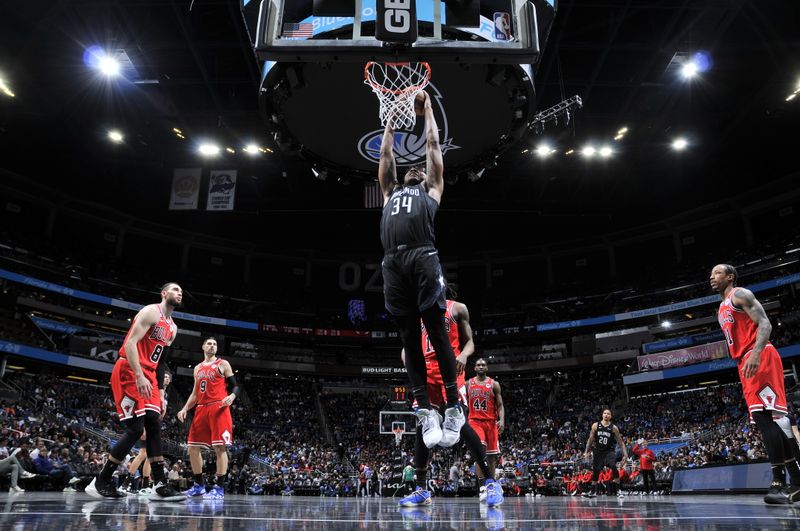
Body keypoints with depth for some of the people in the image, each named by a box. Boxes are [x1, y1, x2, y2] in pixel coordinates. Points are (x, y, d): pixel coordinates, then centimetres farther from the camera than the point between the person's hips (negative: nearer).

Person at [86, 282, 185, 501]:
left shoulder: (172, 328, 18)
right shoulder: (151, 312, -9)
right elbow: (130, 343, -19)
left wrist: (161, 391, 16)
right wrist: (139, 376, -28)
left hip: (148, 376, 9)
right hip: (129, 372, -9)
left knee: (154, 427, 1)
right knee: (135, 429, -11)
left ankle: (160, 485, 0)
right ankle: (99, 483, 2)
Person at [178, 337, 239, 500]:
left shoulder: (223, 364, 4)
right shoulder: (198, 368, 20)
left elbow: (235, 386, 0)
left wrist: (232, 396, -22)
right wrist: (185, 409, 11)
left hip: (219, 408, -6)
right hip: (201, 409, 6)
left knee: (220, 447, -10)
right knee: (193, 447, 6)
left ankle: (219, 488, -8)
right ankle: (199, 485, 18)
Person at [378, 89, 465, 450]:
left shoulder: (431, 190, 27)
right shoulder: (390, 192, 34)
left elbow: (433, 145, 32)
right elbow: (385, 153, 40)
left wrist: (426, 107, 43)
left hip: (423, 258, -3)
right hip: (393, 263, 3)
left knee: (437, 334, -4)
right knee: (409, 340, 2)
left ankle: (454, 407, 3)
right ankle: (426, 411, 6)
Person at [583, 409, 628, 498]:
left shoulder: (614, 428, -4)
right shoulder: (595, 425, -1)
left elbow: (620, 442, -1)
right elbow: (590, 439, 6)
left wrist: (625, 454, -10)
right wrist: (586, 451, 3)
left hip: (609, 451, -2)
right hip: (598, 451, 2)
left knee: (613, 468, -25)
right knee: (595, 471, 8)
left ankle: (618, 490, -14)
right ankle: (593, 492, 25)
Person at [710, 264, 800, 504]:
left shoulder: (740, 295, 0)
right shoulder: (722, 310, 27)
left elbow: (765, 324, -13)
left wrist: (756, 353, -28)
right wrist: (743, 363, 22)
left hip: (760, 358, -10)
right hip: (745, 363, 10)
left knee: (765, 414, -16)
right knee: (763, 417, 4)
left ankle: (779, 481, -17)